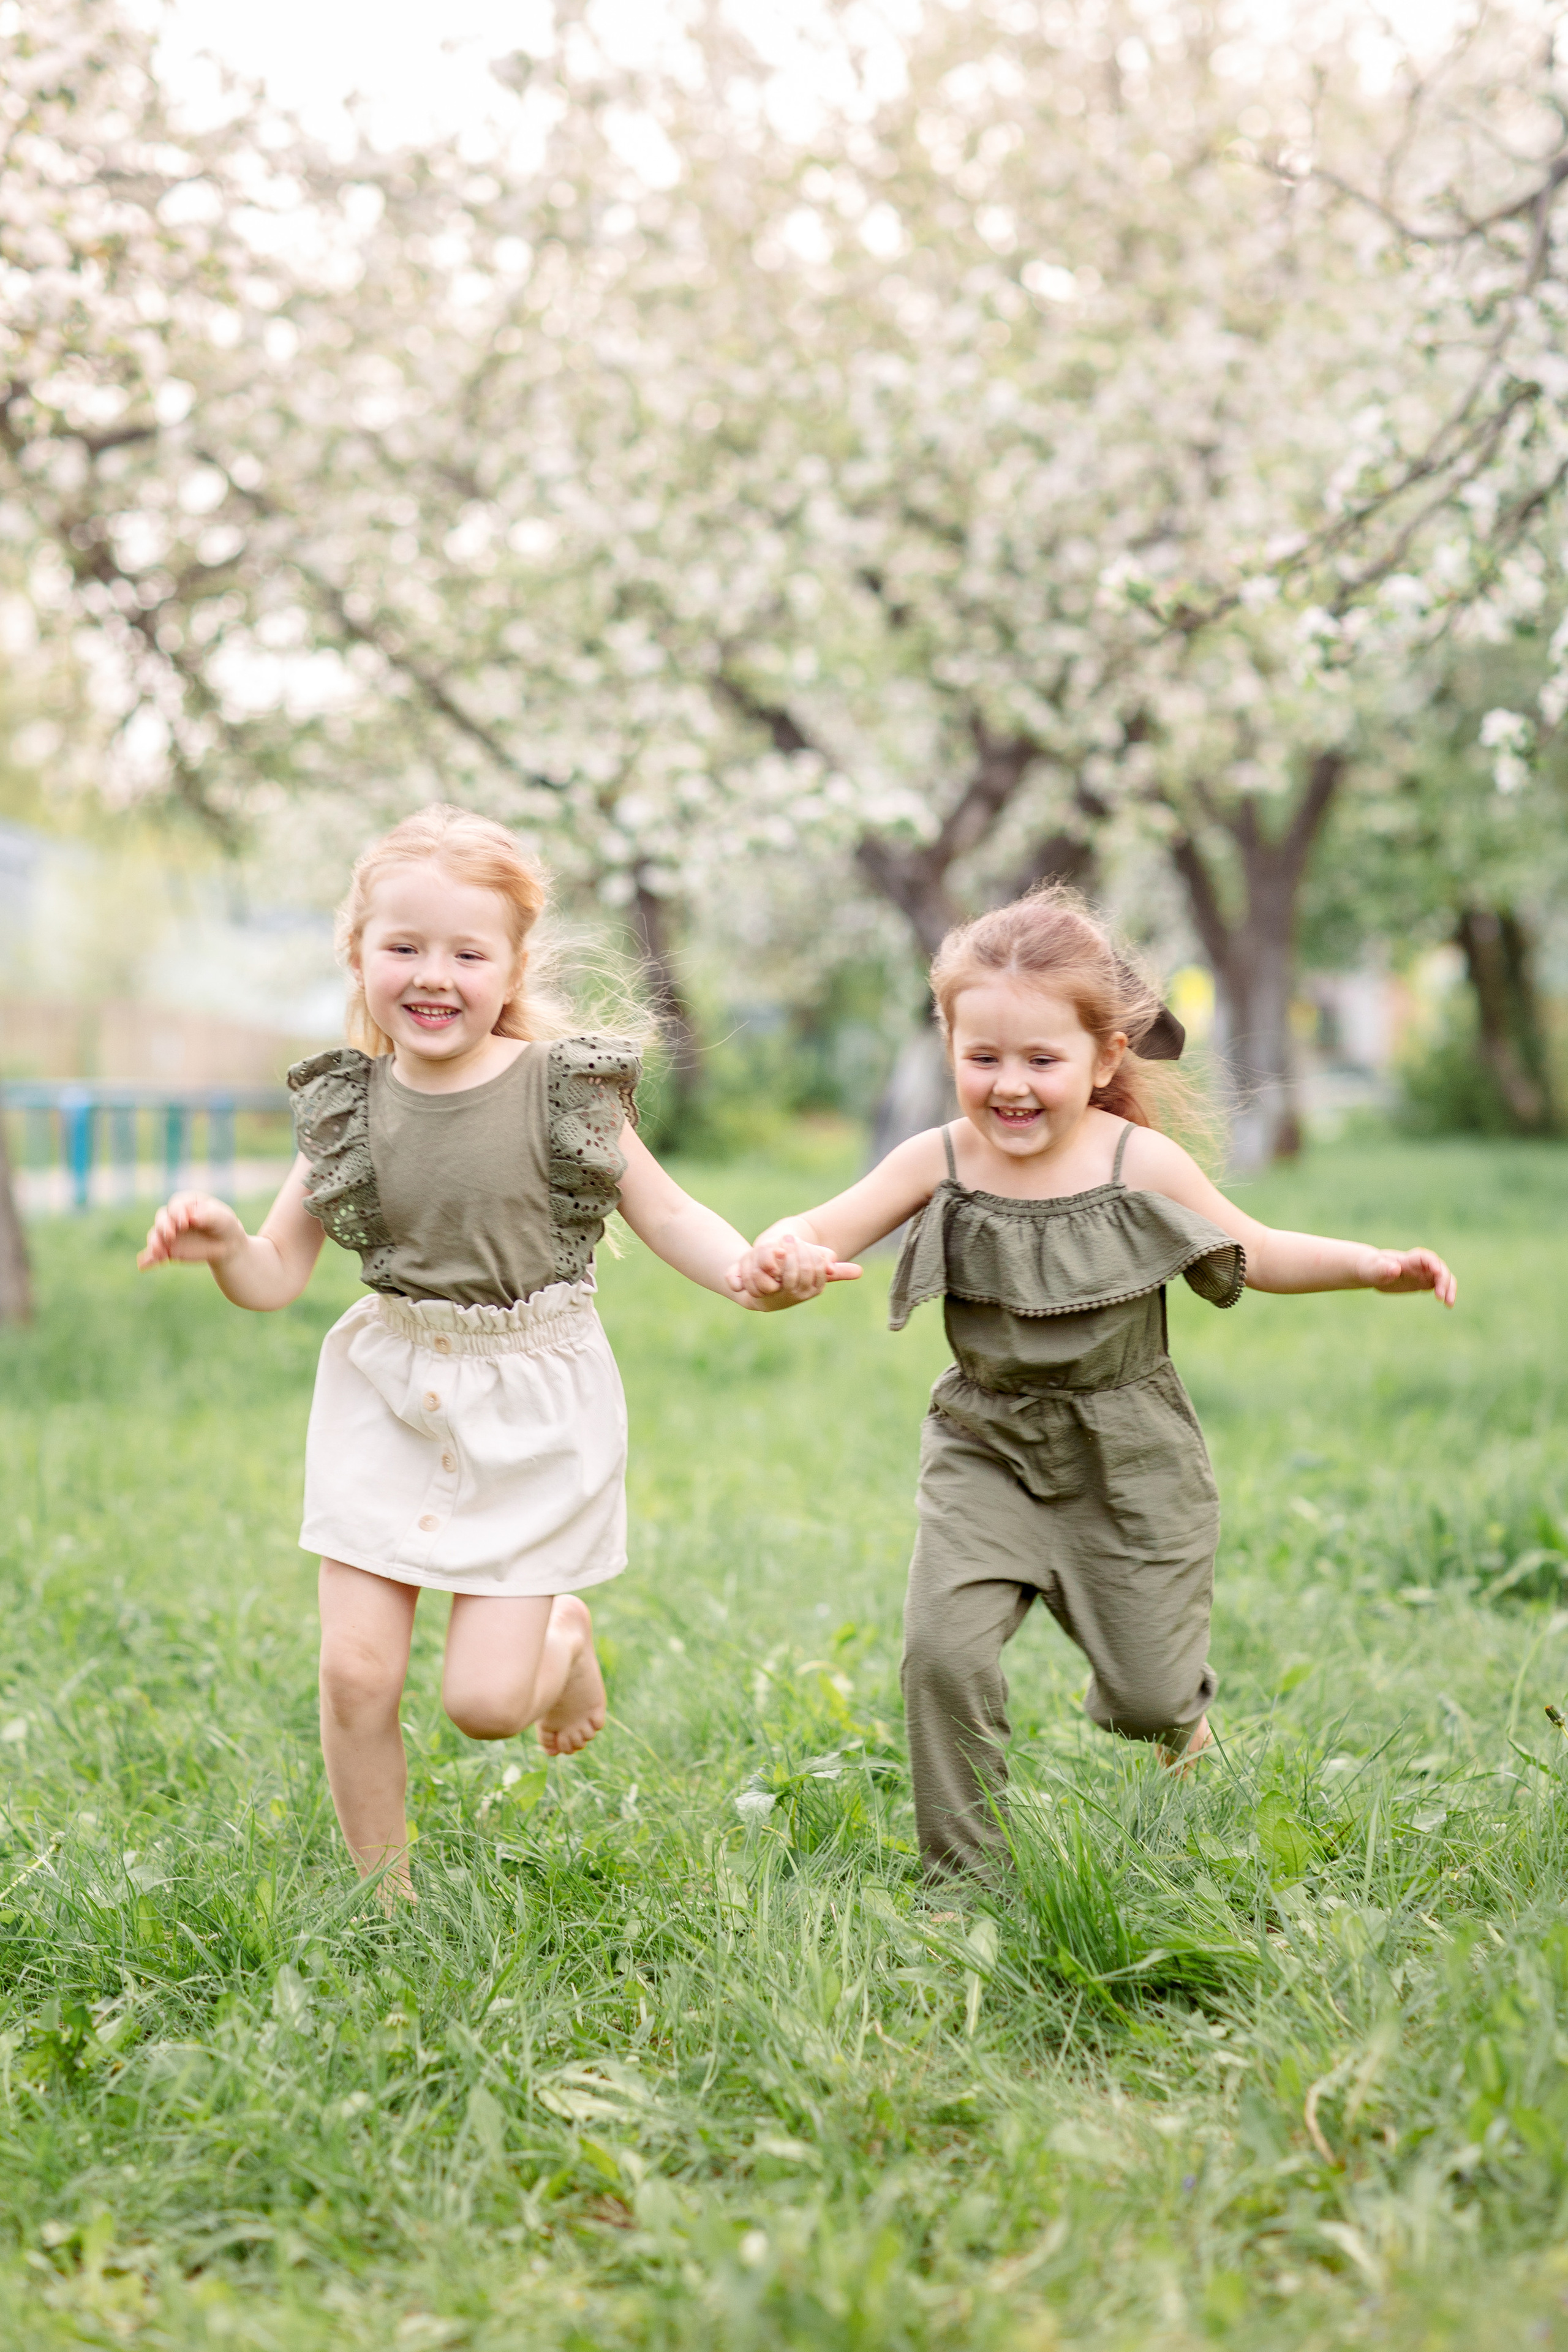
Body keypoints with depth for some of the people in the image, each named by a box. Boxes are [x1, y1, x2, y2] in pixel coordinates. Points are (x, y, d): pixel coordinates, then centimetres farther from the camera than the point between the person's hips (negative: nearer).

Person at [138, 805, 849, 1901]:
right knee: (356, 1674, -2)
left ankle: (566, 1640, 32)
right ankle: (386, 1895, 21)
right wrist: (222, 1244, -21)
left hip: (531, 1407, -2)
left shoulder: (565, 1089, -10)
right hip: (388, 1393, 2)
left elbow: (665, 1213, 0)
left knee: (485, 1701, -5)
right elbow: (278, 1274, 1)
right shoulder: (347, 1106, -4)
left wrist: (751, 1270, -19)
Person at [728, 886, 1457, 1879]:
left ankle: (1186, 1713, 47)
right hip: (986, 1452, 1)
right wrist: (777, 1256, -37)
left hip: (1128, 1457, -1)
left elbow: (1256, 1254, 1)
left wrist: (1369, 1265, -13)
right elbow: (823, 1232, -12)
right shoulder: (939, 1163, -11)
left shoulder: (1141, 1163, -13)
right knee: (944, 1649, -18)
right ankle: (966, 1874, 2)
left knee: (1147, 1693, 7)